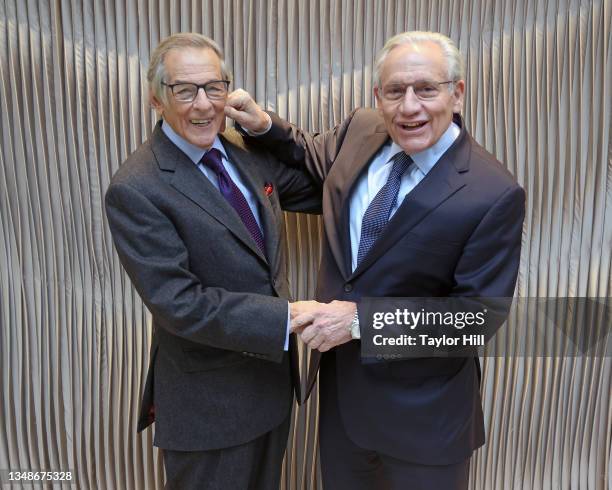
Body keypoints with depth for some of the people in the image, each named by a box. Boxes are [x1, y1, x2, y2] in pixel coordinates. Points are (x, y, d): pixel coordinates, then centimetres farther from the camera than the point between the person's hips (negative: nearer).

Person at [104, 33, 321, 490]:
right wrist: (289, 318, -28)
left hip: (274, 374, 7)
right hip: (210, 403, -6)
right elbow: (178, 302, -25)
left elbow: (317, 188, 12)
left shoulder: (246, 149, 0)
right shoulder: (135, 189, -20)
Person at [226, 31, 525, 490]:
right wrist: (264, 124, -4)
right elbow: (313, 157, 15)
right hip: (339, 378, 5)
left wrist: (361, 318, -26)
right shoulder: (361, 130, -6)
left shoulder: (494, 195, -22)